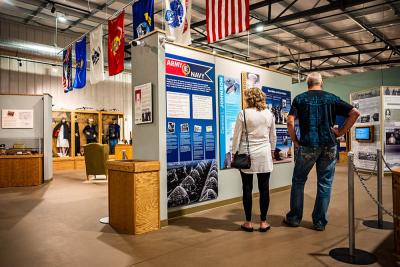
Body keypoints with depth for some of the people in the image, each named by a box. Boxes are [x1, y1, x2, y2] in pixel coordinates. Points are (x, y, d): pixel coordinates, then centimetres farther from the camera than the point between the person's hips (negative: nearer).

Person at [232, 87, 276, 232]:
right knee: (264, 188, 7)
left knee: (247, 188, 5)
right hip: (264, 155, 2)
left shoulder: (243, 113, -6)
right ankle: (263, 222, 15)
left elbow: (237, 135, -5)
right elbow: (273, 136, 12)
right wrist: (272, 150, 24)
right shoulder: (269, 114, 4)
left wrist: (234, 153, 3)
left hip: (246, 155, -2)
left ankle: (248, 222, 13)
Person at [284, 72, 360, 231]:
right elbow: (355, 113, 2)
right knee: (325, 184, 10)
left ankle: (294, 218, 18)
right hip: (329, 146, 2)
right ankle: (320, 222, 16)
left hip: (307, 145, -1)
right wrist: (341, 132, 5)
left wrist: (295, 140, 1)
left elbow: (290, 121, -10)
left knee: (298, 181, 12)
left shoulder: (300, 98, 3)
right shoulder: (331, 98, 7)